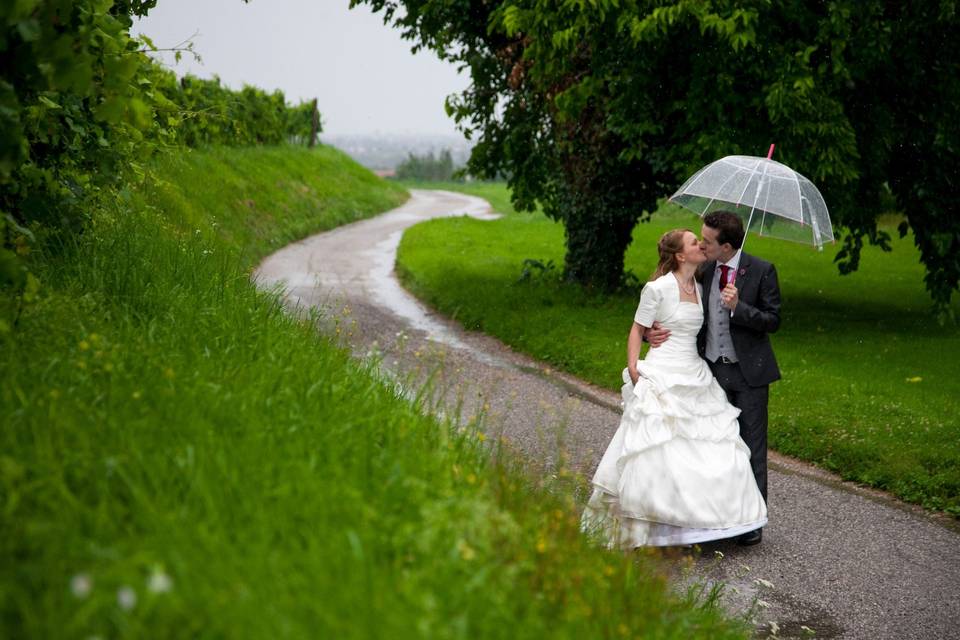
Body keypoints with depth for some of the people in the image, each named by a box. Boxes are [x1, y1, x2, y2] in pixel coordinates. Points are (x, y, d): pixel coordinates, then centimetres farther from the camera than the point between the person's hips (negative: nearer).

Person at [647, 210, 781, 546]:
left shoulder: (760, 270, -10)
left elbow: (773, 320, -8)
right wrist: (653, 331, -8)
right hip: (712, 370, 4)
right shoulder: (703, 271, 2)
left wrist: (738, 307, -25)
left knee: (751, 446, 4)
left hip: (748, 371, -4)